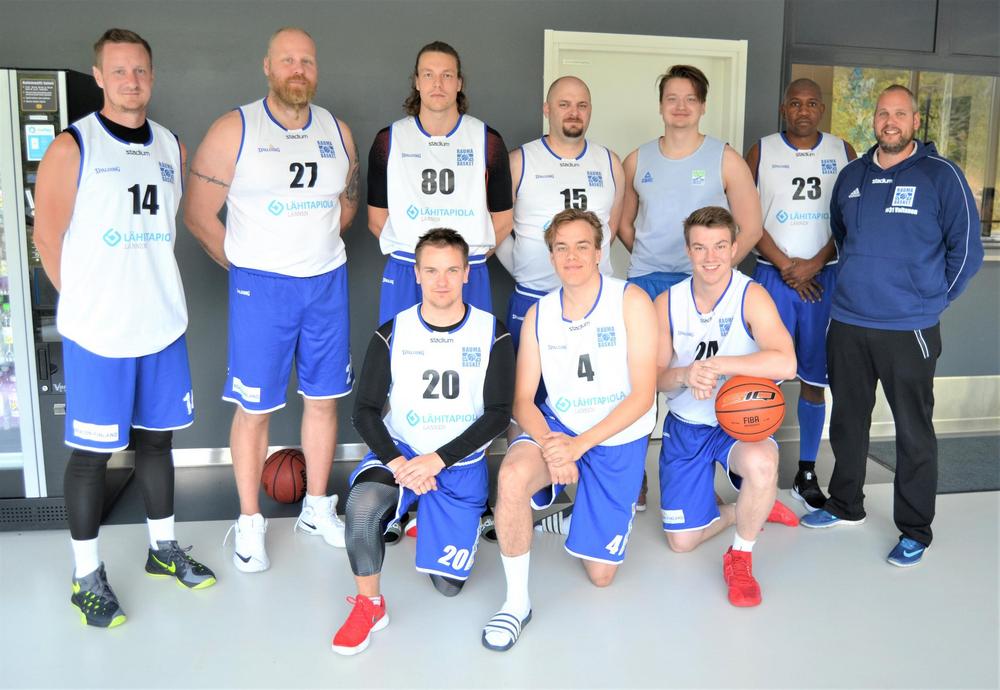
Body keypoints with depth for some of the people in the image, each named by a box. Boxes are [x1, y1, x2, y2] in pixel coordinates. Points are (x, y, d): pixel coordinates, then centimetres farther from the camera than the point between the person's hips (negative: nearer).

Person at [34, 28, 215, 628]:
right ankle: (87, 575, 19)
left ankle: (164, 549, 32)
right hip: (97, 331, -5)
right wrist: (89, 300, 0)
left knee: (156, 436, 16)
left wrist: (151, 288, 11)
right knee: (93, 450, 4)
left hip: (163, 324, 5)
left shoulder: (172, 147, 9)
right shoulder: (72, 147, -7)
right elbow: (48, 237, -5)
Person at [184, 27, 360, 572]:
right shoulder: (234, 130, -5)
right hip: (261, 286, -4)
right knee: (254, 407, 1)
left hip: (327, 282, 4)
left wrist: (316, 245, 10)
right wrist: (246, 264, 0)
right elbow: (198, 212, -3)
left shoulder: (337, 132, 8)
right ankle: (250, 523, 16)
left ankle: (317, 508, 25)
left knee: (323, 399, 10)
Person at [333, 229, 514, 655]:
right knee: (362, 505, -34)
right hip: (401, 452, 0)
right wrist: (397, 462, -22)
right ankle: (369, 605, -9)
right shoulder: (392, 334, -6)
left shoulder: (492, 334, -8)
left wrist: (439, 459, -20)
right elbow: (365, 411, -4)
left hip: (462, 463, 0)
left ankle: (430, 519, 34)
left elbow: (498, 413, -10)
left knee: (449, 584, 2)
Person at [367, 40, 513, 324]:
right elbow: (377, 217, 8)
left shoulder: (488, 140, 4)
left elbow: (502, 219, 8)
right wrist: (412, 253, 1)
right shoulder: (389, 140, 5)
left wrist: (470, 257, 2)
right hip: (404, 275, 0)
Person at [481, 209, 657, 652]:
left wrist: (579, 446, -25)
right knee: (512, 475, -35)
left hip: (618, 438, -1)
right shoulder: (538, 314, -1)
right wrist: (549, 444, -24)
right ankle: (517, 602, -15)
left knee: (600, 574, 5)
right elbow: (523, 401, -2)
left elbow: (642, 395, -16)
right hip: (557, 427, 2)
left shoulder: (631, 300, -12)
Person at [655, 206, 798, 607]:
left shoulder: (751, 296, -17)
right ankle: (753, 509, 35)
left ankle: (740, 556, -10)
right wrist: (685, 376, -29)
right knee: (681, 541, 5)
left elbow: (784, 364, -32)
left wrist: (714, 365, -35)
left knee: (761, 464, -40)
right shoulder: (667, 303, -6)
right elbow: (654, 377, -6)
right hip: (686, 426, 3)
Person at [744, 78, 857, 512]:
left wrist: (815, 264, -9)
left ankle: (806, 475, 14)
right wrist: (785, 265, -9)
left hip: (825, 277, 2)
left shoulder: (842, 152, 9)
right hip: (773, 276, -1)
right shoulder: (762, 152, 4)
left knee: (815, 378, 5)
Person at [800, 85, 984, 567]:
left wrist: (930, 300, 0)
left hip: (909, 330, -4)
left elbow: (966, 249, -2)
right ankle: (845, 505, 33)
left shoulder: (942, 175, -5)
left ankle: (914, 531, 17)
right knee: (847, 421, 15)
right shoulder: (851, 176, 9)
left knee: (914, 432, 3)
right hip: (846, 324, 5)